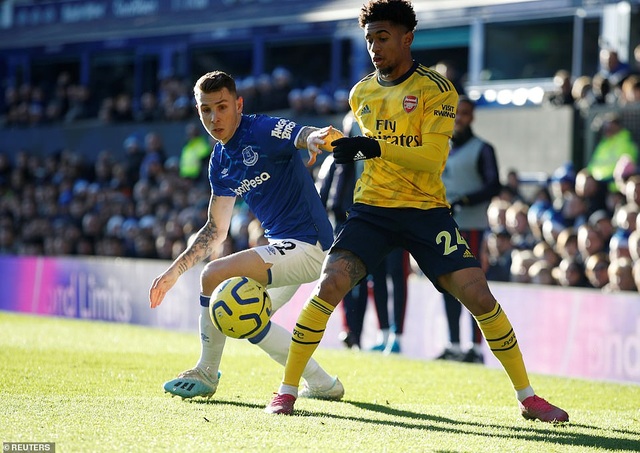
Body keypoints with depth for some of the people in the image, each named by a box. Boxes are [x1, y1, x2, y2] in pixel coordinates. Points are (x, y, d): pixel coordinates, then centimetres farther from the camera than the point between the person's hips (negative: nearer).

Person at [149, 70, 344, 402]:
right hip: (282, 246, 10)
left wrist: (314, 138, -59)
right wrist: (175, 271, 11)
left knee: (214, 275, -20)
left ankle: (205, 374, -2)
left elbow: (304, 136, -34)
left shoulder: (262, 131, -14)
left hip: (307, 243, -10)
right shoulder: (220, 162, 10)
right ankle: (320, 383, 23)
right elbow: (216, 229, 17)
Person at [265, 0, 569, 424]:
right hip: (372, 208, 3)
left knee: (479, 296, -10)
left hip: (427, 211, -3)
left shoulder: (435, 89, -8)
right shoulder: (362, 93, 9)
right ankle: (287, 389, -7)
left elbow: (433, 158, -20)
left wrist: (375, 148, -29)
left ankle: (527, 396, 5)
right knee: (329, 285, -18)